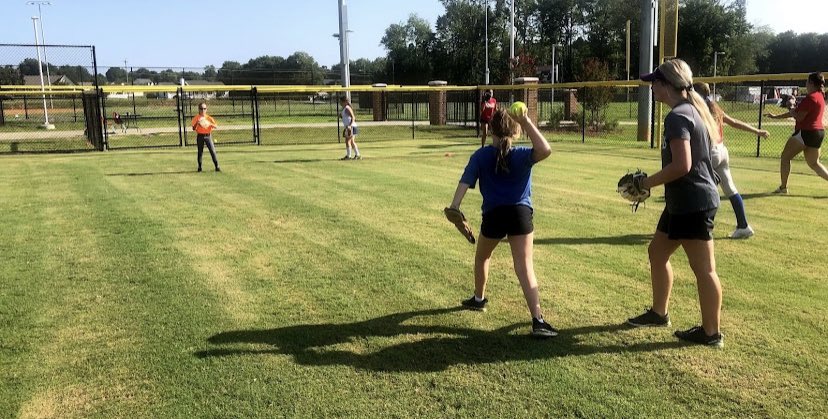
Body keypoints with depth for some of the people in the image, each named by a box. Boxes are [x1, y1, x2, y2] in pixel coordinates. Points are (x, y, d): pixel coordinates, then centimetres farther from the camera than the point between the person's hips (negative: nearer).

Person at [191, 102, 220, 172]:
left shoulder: (209, 118, 3)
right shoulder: (196, 118, 2)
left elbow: (216, 127, -5)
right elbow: (193, 128, -3)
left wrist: (210, 124, -23)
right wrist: (197, 123, -20)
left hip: (208, 136, 0)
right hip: (200, 136, 0)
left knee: (213, 151, -6)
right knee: (200, 152, 6)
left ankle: (217, 166, -4)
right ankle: (199, 167, 15)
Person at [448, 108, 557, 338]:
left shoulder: (481, 156, 5)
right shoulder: (521, 155, 2)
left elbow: (465, 181, -6)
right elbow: (545, 150, -17)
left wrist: (454, 206, -15)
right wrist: (527, 122, -13)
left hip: (493, 215, 1)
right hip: (520, 213, -1)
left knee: (482, 258, 27)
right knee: (525, 268, -7)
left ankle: (479, 298, 46)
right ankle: (538, 321, -16)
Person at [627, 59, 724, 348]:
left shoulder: (677, 117, -18)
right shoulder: (693, 110, 13)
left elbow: (682, 165, -27)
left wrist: (647, 183, -13)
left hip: (693, 203, -11)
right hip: (682, 202, 11)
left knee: (703, 268, 0)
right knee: (657, 251, 19)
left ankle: (711, 333, 12)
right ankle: (659, 313, 31)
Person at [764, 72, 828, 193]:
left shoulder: (811, 98, -16)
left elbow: (799, 117, -18)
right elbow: (796, 111, 22)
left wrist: (792, 112, 4)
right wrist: (776, 116, 24)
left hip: (805, 132, -10)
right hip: (818, 132, 10)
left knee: (785, 157, 2)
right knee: (814, 163, 15)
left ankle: (783, 187, 4)